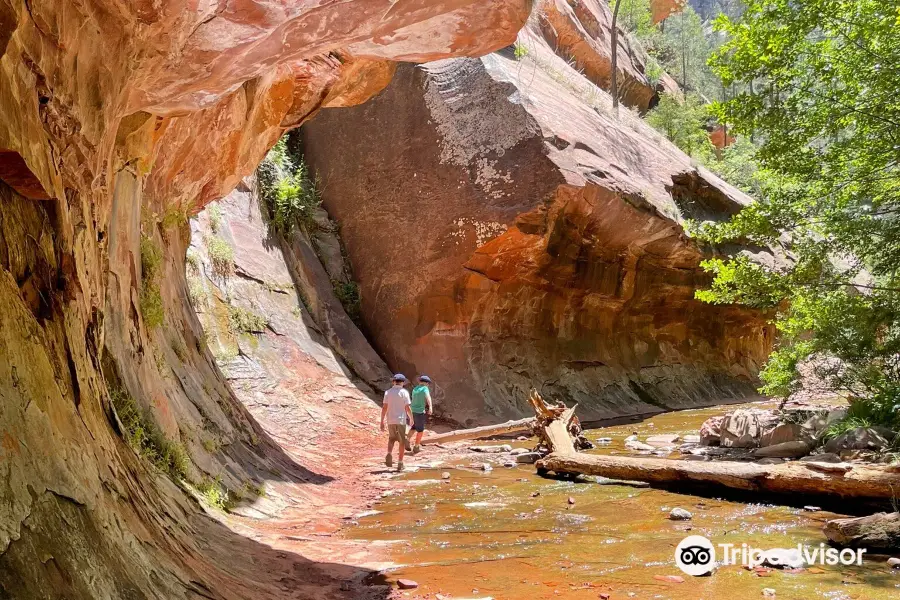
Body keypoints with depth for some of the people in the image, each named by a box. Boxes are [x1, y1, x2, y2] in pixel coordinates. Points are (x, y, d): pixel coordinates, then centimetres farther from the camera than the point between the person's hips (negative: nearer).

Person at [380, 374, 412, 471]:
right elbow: (407, 408, -9)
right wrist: (411, 418, 8)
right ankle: (400, 463, 8)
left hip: (390, 420, 3)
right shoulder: (404, 392, -7)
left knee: (391, 438, 23)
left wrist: (382, 422, 3)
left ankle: (389, 455, -3)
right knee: (402, 442, 10)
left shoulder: (388, 392, 1)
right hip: (401, 420, -3)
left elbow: (384, 407, -2)